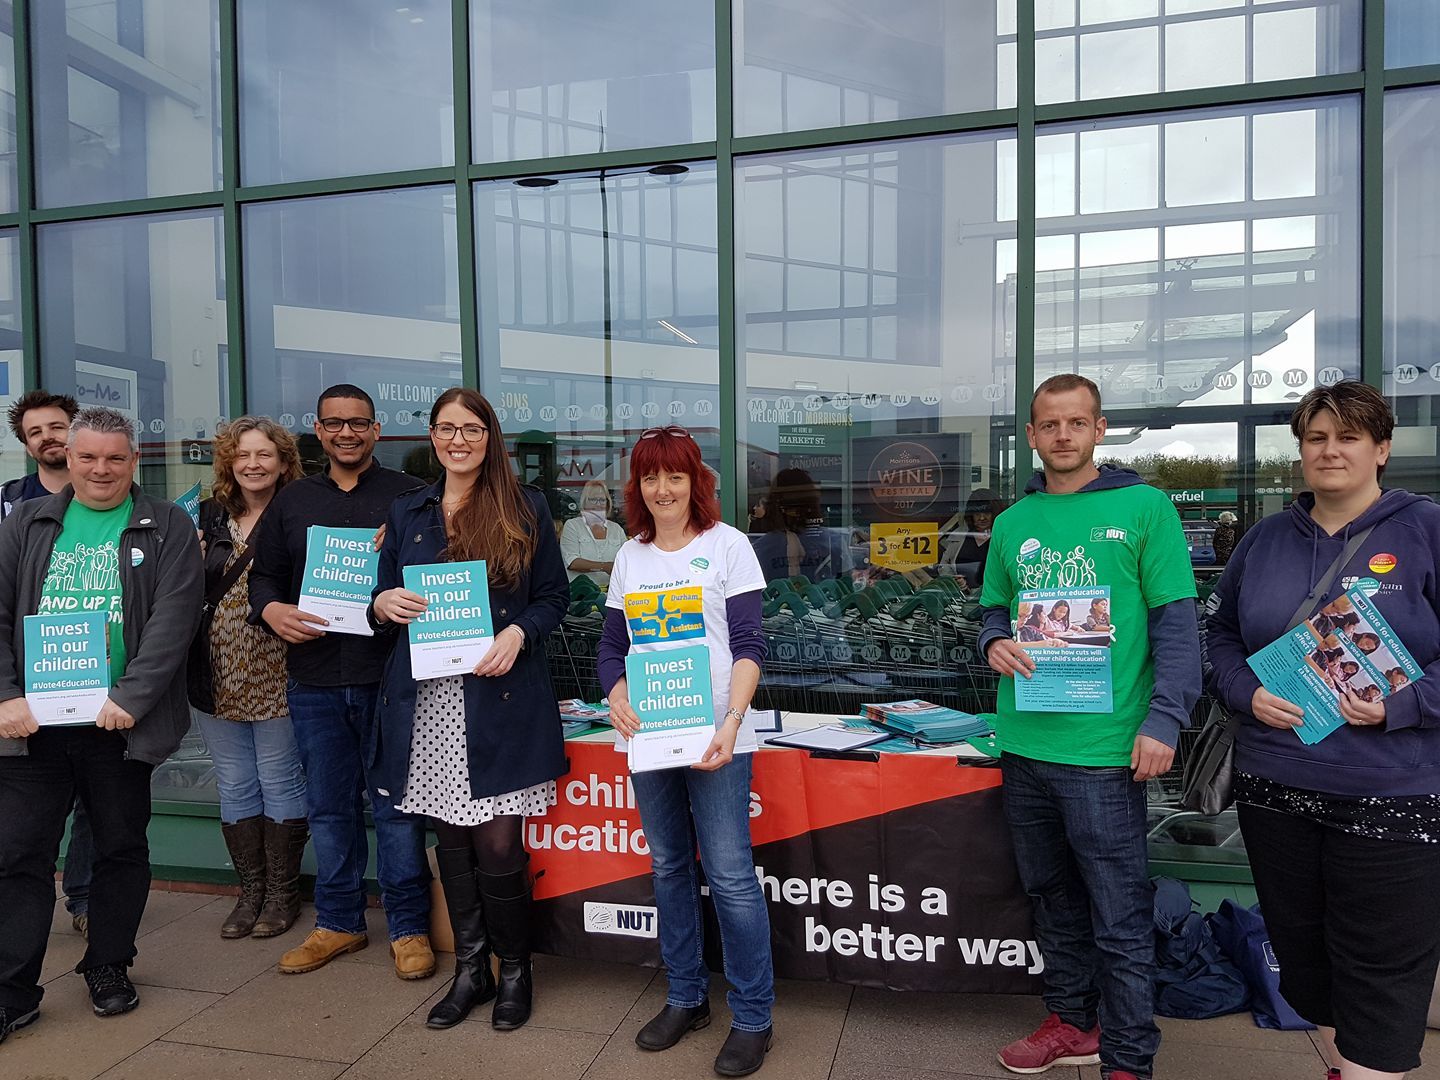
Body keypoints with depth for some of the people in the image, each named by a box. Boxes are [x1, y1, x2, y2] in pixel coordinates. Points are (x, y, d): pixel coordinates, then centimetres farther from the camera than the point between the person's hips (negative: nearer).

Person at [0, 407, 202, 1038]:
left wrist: (129, 699, -17)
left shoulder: (168, 529, 0)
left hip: (120, 724, -2)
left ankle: (108, 969, 28)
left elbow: (173, 620, -9)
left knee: (122, 850, 11)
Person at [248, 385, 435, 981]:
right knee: (329, 808, 14)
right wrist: (271, 609, -6)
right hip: (314, 680, 4)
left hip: (389, 676, -4)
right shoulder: (293, 501, 14)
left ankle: (409, 927, 17)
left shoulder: (408, 496, 3)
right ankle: (338, 922, 29)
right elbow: (264, 573, 15)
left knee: (397, 805, 2)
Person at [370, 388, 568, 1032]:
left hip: (501, 696, -3)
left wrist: (517, 634, -14)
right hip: (428, 700, 4)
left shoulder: (526, 508, 4)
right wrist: (383, 605, -7)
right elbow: (386, 598, 16)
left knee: (498, 844, -3)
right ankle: (470, 969, 29)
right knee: (451, 840, 11)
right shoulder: (407, 513, 13)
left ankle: (514, 970, 21)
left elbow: (555, 596, 3)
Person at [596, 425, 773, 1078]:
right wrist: (617, 697, -8)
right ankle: (686, 998, 30)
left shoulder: (726, 545, -1)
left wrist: (731, 722, -19)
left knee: (730, 875, -3)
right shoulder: (630, 557, 11)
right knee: (669, 868, 14)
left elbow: (748, 645, -6)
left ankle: (752, 1018, 13)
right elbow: (611, 646, 13)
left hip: (712, 733, -4)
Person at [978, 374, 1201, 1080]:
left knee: (1121, 922, 3)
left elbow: (1176, 621, -6)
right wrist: (994, 643, -5)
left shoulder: (1143, 507, -3)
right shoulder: (1013, 522, 10)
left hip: (1104, 750, -5)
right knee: (1053, 901, 19)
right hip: (1024, 744, 5)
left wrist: (1163, 721, -14)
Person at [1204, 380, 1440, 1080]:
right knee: (1302, 952, 17)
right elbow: (1220, 635, 14)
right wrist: (1247, 693, -3)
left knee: (1381, 970, 4)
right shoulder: (1265, 539, 10)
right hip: (1274, 787, 5)